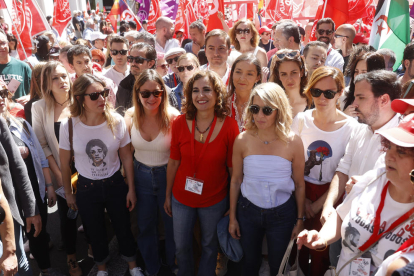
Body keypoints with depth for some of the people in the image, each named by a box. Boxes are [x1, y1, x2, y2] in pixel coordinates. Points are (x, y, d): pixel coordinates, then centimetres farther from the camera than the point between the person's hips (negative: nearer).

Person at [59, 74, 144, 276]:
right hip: (86, 188, 0)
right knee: (95, 233, 20)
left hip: (115, 184, 0)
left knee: (123, 229, 17)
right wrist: (68, 193, 6)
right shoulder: (69, 126, -18)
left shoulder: (117, 121, -17)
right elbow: (65, 164, -4)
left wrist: (131, 189, 0)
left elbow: (127, 157, -5)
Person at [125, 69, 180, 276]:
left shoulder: (173, 117, -20)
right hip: (141, 175, 3)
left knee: (171, 224, 18)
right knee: (145, 226, 21)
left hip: (167, 176, -3)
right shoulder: (131, 116, -11)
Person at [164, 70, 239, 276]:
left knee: (209, 246, 22)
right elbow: (173, 162, -2)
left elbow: (233, 167, -9)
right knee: (181, 246, 21)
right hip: (181, 198, 2)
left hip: (215, 201, -1)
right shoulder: (180, 123, -12)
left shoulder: (229, 125, -17)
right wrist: (167, 195, 6)